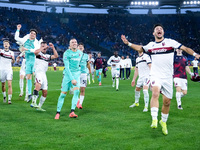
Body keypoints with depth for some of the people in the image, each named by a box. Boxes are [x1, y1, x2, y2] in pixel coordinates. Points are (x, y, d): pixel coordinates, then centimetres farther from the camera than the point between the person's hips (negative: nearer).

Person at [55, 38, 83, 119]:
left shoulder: (80, 53, 7)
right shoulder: (66, 53, -9)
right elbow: (67, 67, -16)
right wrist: (72, 79, -23)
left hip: (76, 74, 4)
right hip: (68, 74, -4)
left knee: (76, 91, -18)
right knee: (63, 94, -2)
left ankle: (72, 112, -18)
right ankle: (58, 113, 11)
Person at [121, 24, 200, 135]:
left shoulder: (170, 42, 1)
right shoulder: (151, 45, 9)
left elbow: (185, 48, -1)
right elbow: (140, 48, 27)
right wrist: (128, 43, 18)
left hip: (168, 77, 0)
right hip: (156, 75, 0)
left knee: (167, 102, 6)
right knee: (155, 94, -28)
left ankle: (163, 122, 29)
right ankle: (154, 119, -31)